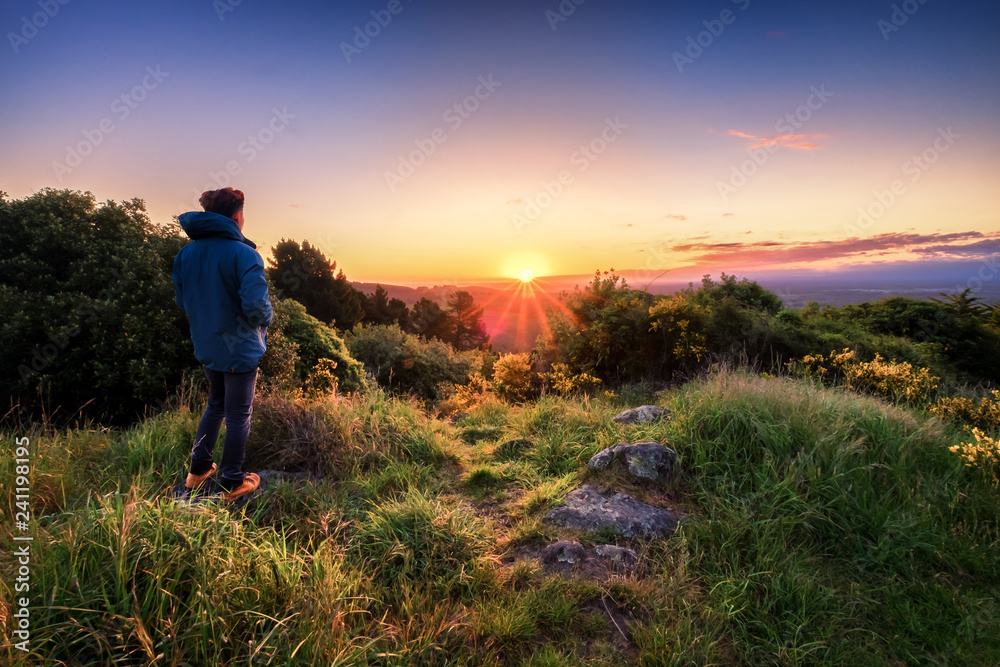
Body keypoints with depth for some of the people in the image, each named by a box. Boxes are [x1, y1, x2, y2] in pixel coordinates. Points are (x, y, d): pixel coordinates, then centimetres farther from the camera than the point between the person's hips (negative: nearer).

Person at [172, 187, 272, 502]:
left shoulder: (185, 254, 1)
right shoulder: (244, 255, -22)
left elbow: (182, 301, 7)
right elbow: (256, 306, -30)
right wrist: (267, 317, -9)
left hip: (205, 347, 7)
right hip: (239, 349, -7)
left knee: (216, 404, 26)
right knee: (238, 416, 9)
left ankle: (198, 469, 37)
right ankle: (232, 483, 23)